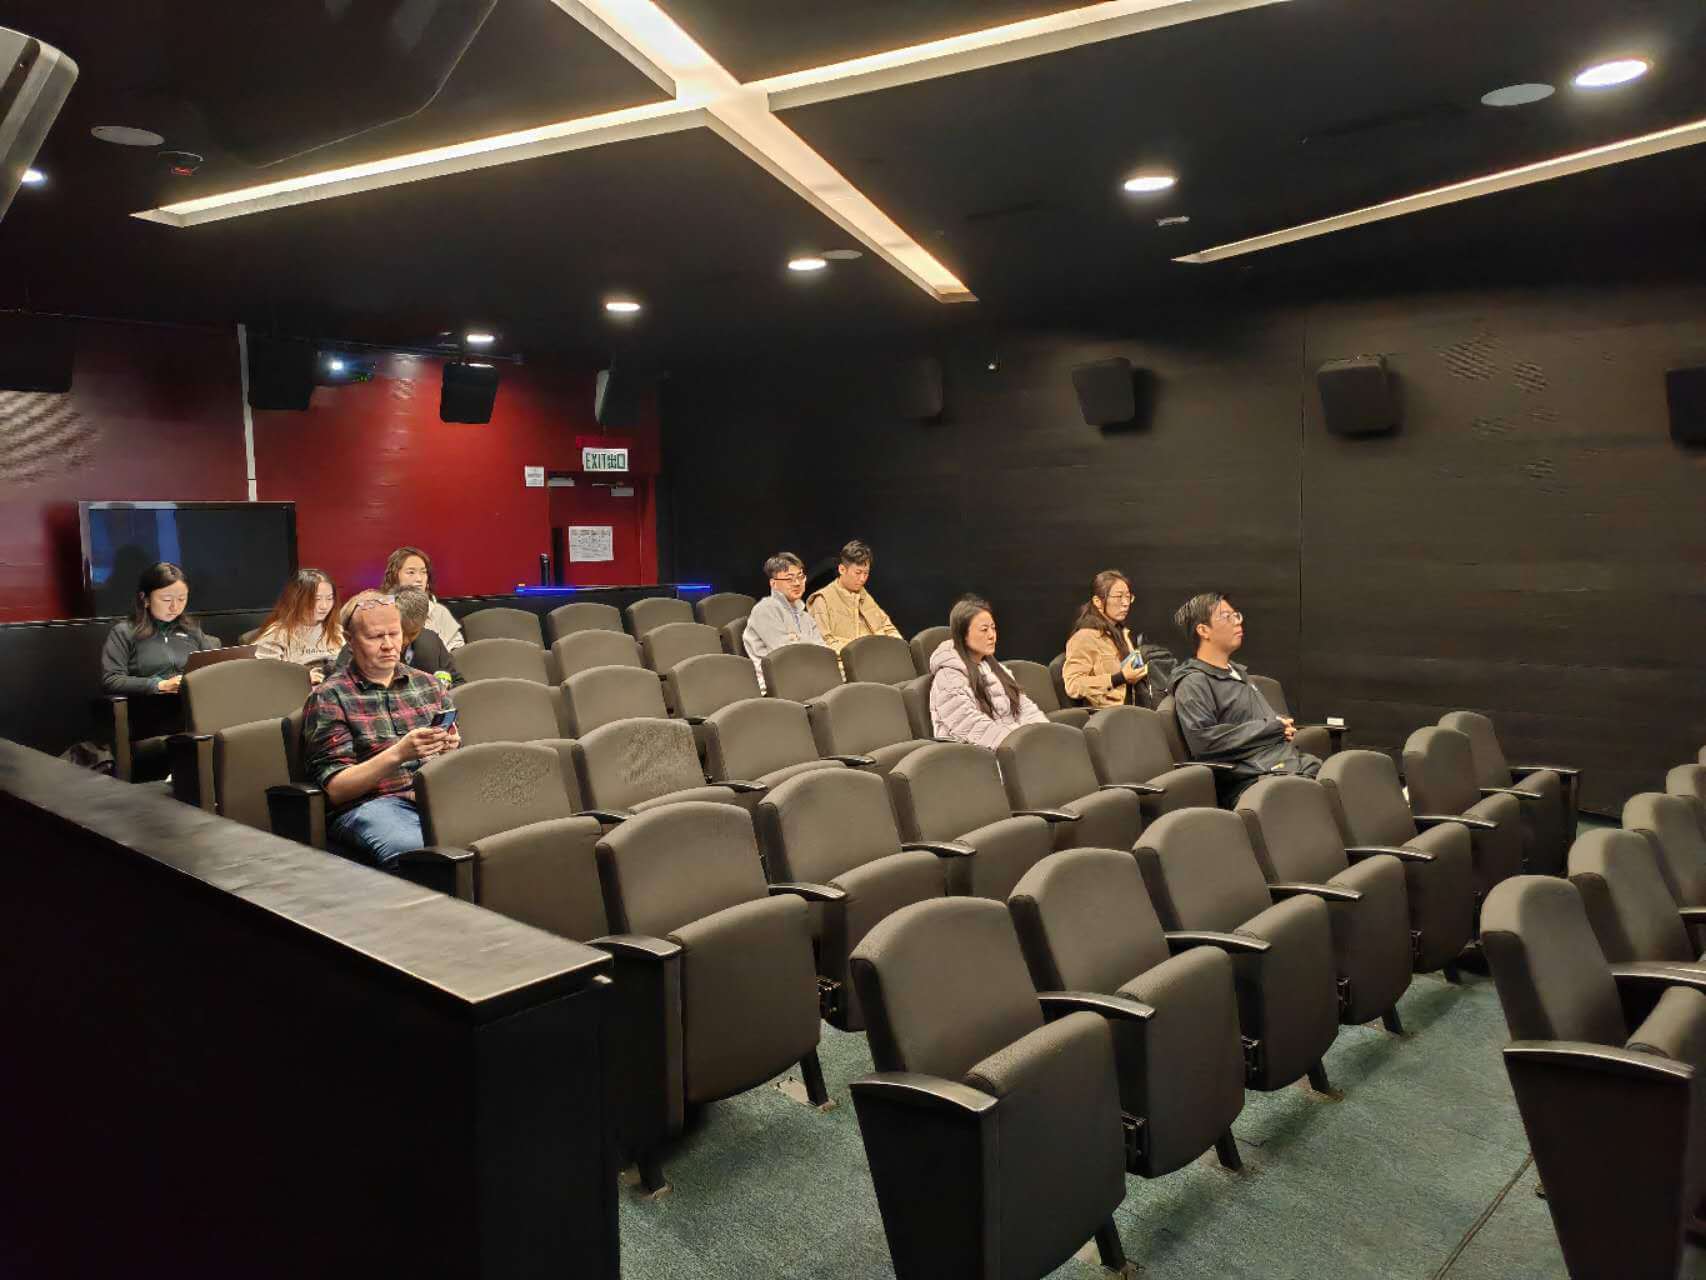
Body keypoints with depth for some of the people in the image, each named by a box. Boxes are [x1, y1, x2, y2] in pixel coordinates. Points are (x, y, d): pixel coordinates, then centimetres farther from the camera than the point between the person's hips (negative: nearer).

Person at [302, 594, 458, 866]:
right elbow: (334, 788, -1)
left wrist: (451, 747, -3)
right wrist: (398, 754, -15)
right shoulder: (328, 697, 7)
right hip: (368, 804, -4)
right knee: (411, 849, -39)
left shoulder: (427, 684, 21)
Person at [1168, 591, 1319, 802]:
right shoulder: (1193, 684, -3)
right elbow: (1203, 739, -17)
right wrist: (1272, 728, -9)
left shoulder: (1239, 673, 27)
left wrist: (1285, 728, 9)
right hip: (1254, 776, -9)